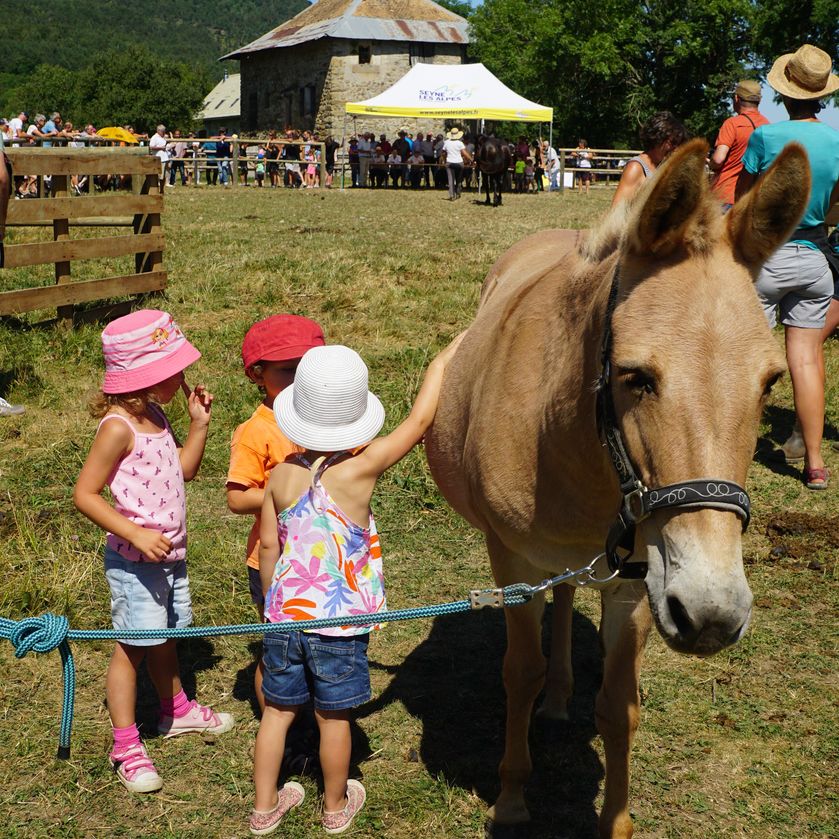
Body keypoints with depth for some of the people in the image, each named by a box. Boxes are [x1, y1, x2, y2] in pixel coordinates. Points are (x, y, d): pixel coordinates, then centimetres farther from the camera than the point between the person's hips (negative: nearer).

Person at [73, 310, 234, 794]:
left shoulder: (156, 416, 5)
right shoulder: (119, 428, -22)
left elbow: (184, 470, 16)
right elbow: (85, 494, -21)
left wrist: (199, 425, 3)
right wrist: (136, 535, -27)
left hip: (170, 553, 8)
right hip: (134, 559, -8)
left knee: (166, 636, 24)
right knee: (133, 646, 1)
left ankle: (177, 710, 43)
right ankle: (126, 746, 12)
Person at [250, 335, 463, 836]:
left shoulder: (282, 476, -6)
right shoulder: (359, 470, -19)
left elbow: (268, 546, 3)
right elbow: (420, 421, -12)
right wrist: (442, 363, 1)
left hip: (285, 613, 4)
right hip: (339, 621, -3)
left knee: (279, 709, 16)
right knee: (334, 717, 13)